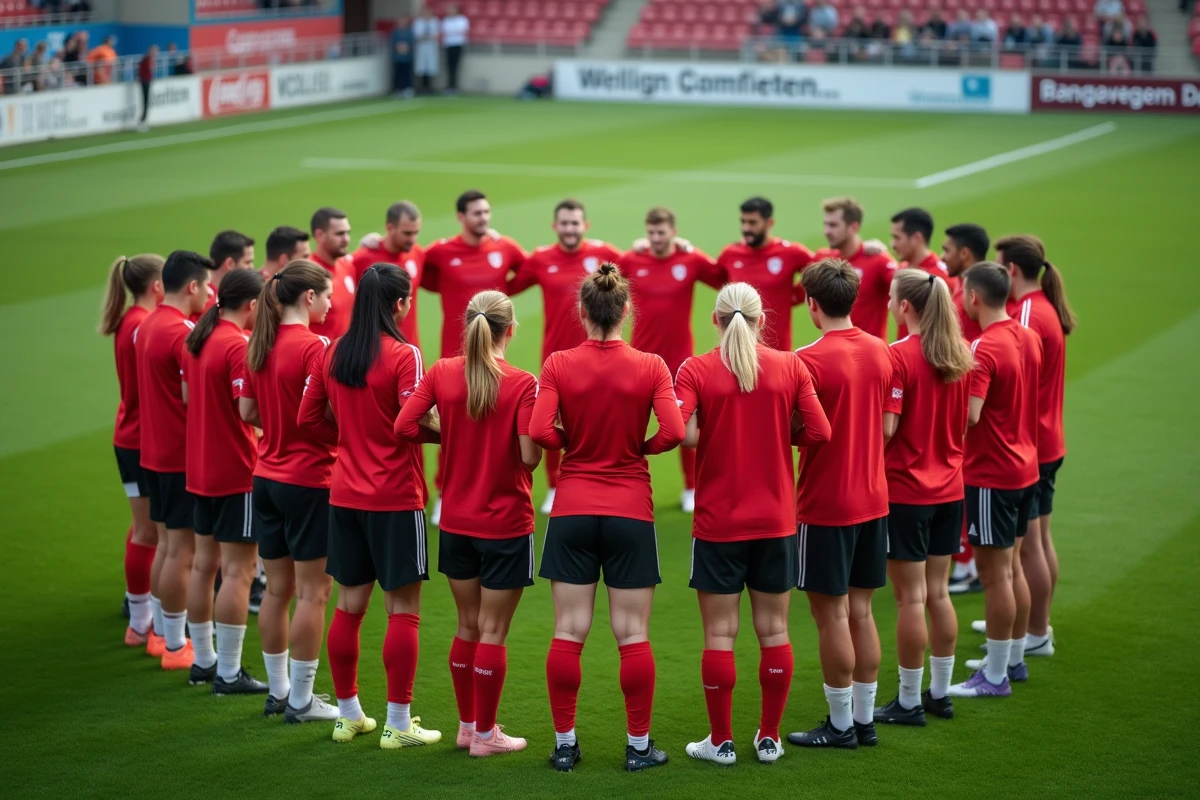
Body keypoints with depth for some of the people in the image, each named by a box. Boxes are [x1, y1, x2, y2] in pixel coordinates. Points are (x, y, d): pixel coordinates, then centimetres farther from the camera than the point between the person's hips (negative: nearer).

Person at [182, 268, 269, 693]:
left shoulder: (196, 340, 8)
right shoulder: (239, 346, -18)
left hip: (201, 467, 9)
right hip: (238, 471, -9)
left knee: (204, 563, 16)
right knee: (238, 570, -3)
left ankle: (203, 661, 25)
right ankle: (228, 673, -1)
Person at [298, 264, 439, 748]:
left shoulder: (334, 353, 5)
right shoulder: (403, 355, -13)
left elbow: (308, 418, 9)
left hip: (345, 494, 6)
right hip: (395, 499, -6)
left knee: (349, 605, 14)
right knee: (403, 611, 2)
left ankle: (348, 714, 23)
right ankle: (398, 724, 4)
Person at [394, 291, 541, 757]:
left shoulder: (442, 373, -4)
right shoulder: (522, 384, -16)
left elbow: (404, 426, -10)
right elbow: (529, 456, -21)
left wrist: (449, 434, 5)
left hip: (456, 523, 4)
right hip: (506, 525, -4)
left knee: (468, 626, 18)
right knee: (492, 632, 5)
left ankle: (468, 725, 27)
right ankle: (484, 734, 13)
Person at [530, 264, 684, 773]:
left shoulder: (558, 365, -5)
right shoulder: (650, 367, -6)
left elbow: (540, 432, -14)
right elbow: (674, 432, -15)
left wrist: (573, 443, 6)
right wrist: (641, 448, 4)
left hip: (572, 511, 1)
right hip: (631, 511, -1)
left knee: (568, 634, 6)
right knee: (633, 635, 6)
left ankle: (565, 744, 11)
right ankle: (639, 746, 11)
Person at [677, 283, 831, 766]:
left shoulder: (696, 370, -7)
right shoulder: (789, 367, -2)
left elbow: (683, 433, -21)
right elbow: (819, 432, -8)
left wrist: (718, 433, 1)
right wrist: (775, 432, 10)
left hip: (718, 522, -2)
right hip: (776, 522, 2)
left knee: (719, 634, 5)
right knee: (773, 631, 11)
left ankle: (721, 742, 11)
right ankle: (769, 738, 17)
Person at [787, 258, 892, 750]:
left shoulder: (809, 361, -17)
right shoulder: (880, 352, 3)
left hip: (826, 506, -6)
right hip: (873, 500, 7)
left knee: (830, 613, 3)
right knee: (861, 610, 13)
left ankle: (841, 725, 9)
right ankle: (865, 719, 19)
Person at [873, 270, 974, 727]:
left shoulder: (899, 356, -17)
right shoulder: (959, 355, 4)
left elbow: (885, 428, -19)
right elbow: (964, 422, 12)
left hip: (905, 490, -7)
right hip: (949, 489, 7)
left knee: (911, 597, 0)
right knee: (938, 592, 14)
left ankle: (909, 702, 7)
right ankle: (940, 692, 22)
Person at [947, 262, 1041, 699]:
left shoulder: (984, 351, -22)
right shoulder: (1029, 339, 5)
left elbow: (968, 415, -30)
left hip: (990, 475, -9)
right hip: (1025, 468, 9)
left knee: (995, 572, -1)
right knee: (1012, 565, 18)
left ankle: (995, 676, 6)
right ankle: (1014, 659, 29)